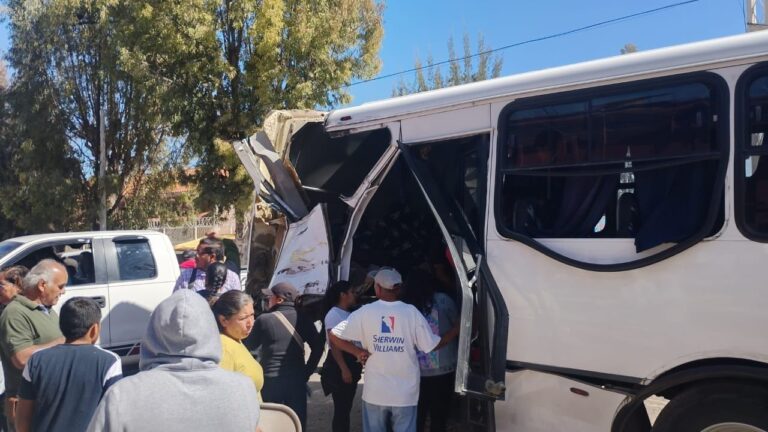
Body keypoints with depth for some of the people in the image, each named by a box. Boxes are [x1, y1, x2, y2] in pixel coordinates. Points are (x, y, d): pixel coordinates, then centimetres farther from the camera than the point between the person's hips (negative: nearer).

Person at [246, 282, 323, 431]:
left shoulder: (264, 319, -8)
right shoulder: (302, 319, 0)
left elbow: (250, 346, 4)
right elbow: (319, 345, -3)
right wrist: (307, 372, 4)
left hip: (270, 380, -2)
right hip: (296, 380, 2)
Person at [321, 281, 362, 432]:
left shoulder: (348, 314, 14)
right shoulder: (333, 314, -11)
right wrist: (344, 369, -23)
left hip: (352, 364, 8)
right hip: (339, 366, -8)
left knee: (346, 407, 13)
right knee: (341, 408, -4)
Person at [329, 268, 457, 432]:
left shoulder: (365, 312, -7)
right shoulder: (412, 312, -7)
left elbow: (333, 335, -6)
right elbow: (432, 345, -3)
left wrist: (357, 351, 2)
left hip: (375, 392, 0)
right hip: (405, 393, 0)